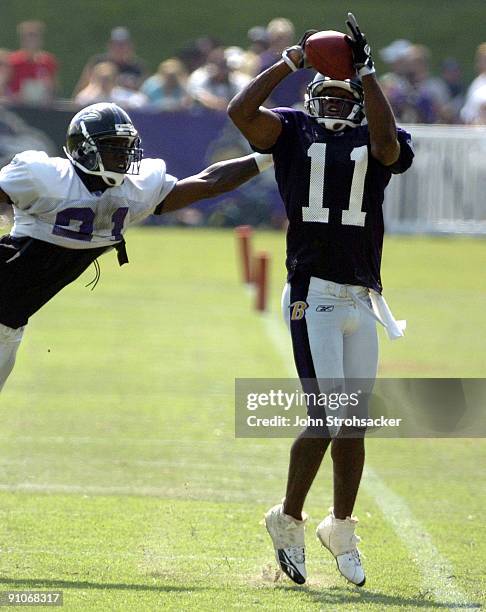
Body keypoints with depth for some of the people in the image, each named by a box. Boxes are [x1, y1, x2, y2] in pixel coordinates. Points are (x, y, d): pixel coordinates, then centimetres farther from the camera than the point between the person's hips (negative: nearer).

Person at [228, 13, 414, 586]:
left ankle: (341, 529, 27)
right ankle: (288, 520, 6)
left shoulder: (373, 143, 9)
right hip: (313, 297, -4)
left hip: (361, 302, 4)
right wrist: (291, 61, -10)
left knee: (355, 424, 10)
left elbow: (388, 144, -15)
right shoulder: (293, 132, 5)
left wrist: (367, 71, -16)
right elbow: (240, 112, -12)